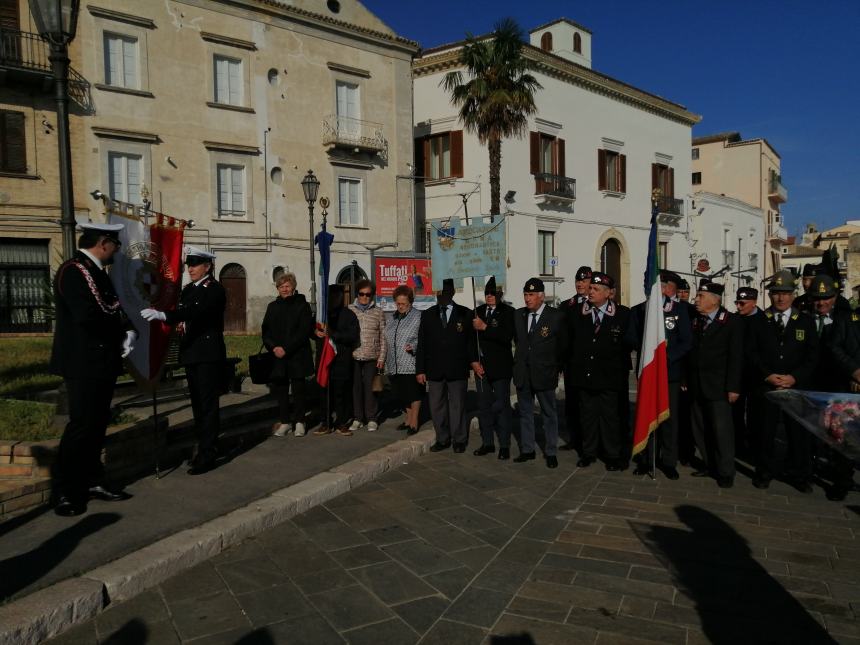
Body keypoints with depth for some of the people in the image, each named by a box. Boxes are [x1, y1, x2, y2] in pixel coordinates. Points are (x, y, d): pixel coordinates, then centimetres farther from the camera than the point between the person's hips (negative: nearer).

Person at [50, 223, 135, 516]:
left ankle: (92, 482, 24)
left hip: (101, 363, 10)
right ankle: (66, 494, 6)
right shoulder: (73, 270, -15)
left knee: (97, 425, 14)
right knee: (81, 425, -5)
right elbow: (89, 317, -26)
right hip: (84, 364, -9)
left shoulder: (96, 271, 15)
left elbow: (112, 309, 15)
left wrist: (128, 331, -5)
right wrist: (122, 335, -11)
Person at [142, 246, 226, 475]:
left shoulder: (215, 289, -11)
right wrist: (181, 324, -1)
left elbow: (196, 311, -27)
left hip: (209, 354, -8)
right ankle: (203, 446, 23)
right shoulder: (188, 289, 14)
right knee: (197, 403, 13)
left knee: (208, 403, -6)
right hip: (191, 353, 8)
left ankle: (207, 454, -4)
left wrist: (162, 315, -36)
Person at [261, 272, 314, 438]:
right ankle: (285, 421, 15)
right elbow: (266, 331, 9)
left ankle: (299, 421, 11)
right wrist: (274, 347, -9)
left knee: (299, 389, 1)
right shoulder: (273, 306, 13)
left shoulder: (302, 305, 0)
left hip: (298, 356, -4)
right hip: (277, 357, 4)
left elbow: (305, 331, -8)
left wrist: (286, 349, -14)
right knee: (280, 389, 5)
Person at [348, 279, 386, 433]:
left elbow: (382, 337, 5)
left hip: (371, 357, -1)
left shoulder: (378, 312, 5)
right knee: (355, 387, 5)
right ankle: (357, 418, 16)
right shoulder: (349, 310, 5)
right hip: (353, 356, 1)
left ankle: (371, 419, 12)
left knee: (370, 388, 1)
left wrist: (382, 357, 0)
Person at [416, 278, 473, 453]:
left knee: (457, 406, 6)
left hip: (457, 370, -2)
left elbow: (471, 342, 3)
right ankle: (442, 439, 22)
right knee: (437, 406, 8)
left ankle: (459, 440, 20)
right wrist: (420, 370, 1)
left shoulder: (465, 314, 2)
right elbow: (421, 344, 6)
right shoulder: (427, 315, 7)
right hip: (434, 370, 2)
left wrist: (471, 364, -6)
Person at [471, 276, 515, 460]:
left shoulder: (508, 312, -5)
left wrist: (485, 327, -19)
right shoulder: (478, 312, 9)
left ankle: (504, 445, 9)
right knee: (484, 406, 9)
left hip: (500, 367, -5)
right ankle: (487, 443, 19)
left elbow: (507, 336, -18)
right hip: (481, 366, 5)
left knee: (502, 406, 0)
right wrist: (474, 361, -1)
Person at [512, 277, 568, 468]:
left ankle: (551, 452, 20)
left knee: (549, 414, 8)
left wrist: (557, 368, 2)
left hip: (544, 374, -4)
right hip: (522, 373, 4)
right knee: (525, 412, 13)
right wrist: (522, 359, 10)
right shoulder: (519, 315, 4)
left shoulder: (556, 316, -9)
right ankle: (527, 450, 26)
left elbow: (563, 346, -1)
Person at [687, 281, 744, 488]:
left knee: (721, 430, -2)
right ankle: (710, 465, 23)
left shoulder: (732, 322, -4)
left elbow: (736, 357, -8)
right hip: (697, 387, 5)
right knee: (700, 430, 10)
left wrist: (733, 387, -13)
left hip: (718, 387, -5)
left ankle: (725, 472, 10)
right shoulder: (695, 321, 11)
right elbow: (691, 352, 11)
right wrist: (686, 380, 6)